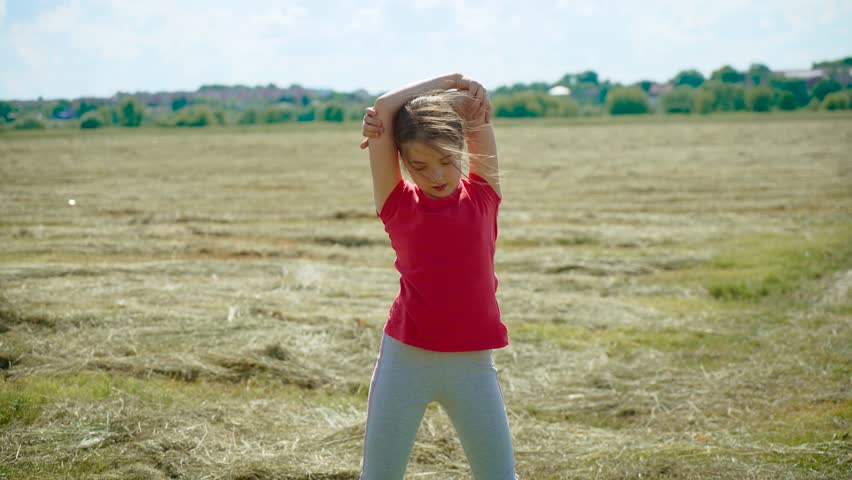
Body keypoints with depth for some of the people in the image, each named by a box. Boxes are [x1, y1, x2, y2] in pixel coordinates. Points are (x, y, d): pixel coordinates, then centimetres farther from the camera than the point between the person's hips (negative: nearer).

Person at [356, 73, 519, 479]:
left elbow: (478, 112, 5)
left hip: (473, 365, 1)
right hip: (405, 359, -1)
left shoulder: (482, 194, 5)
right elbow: (385, 107, -2)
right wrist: (449, 81, 6)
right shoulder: (397, 203, 1)